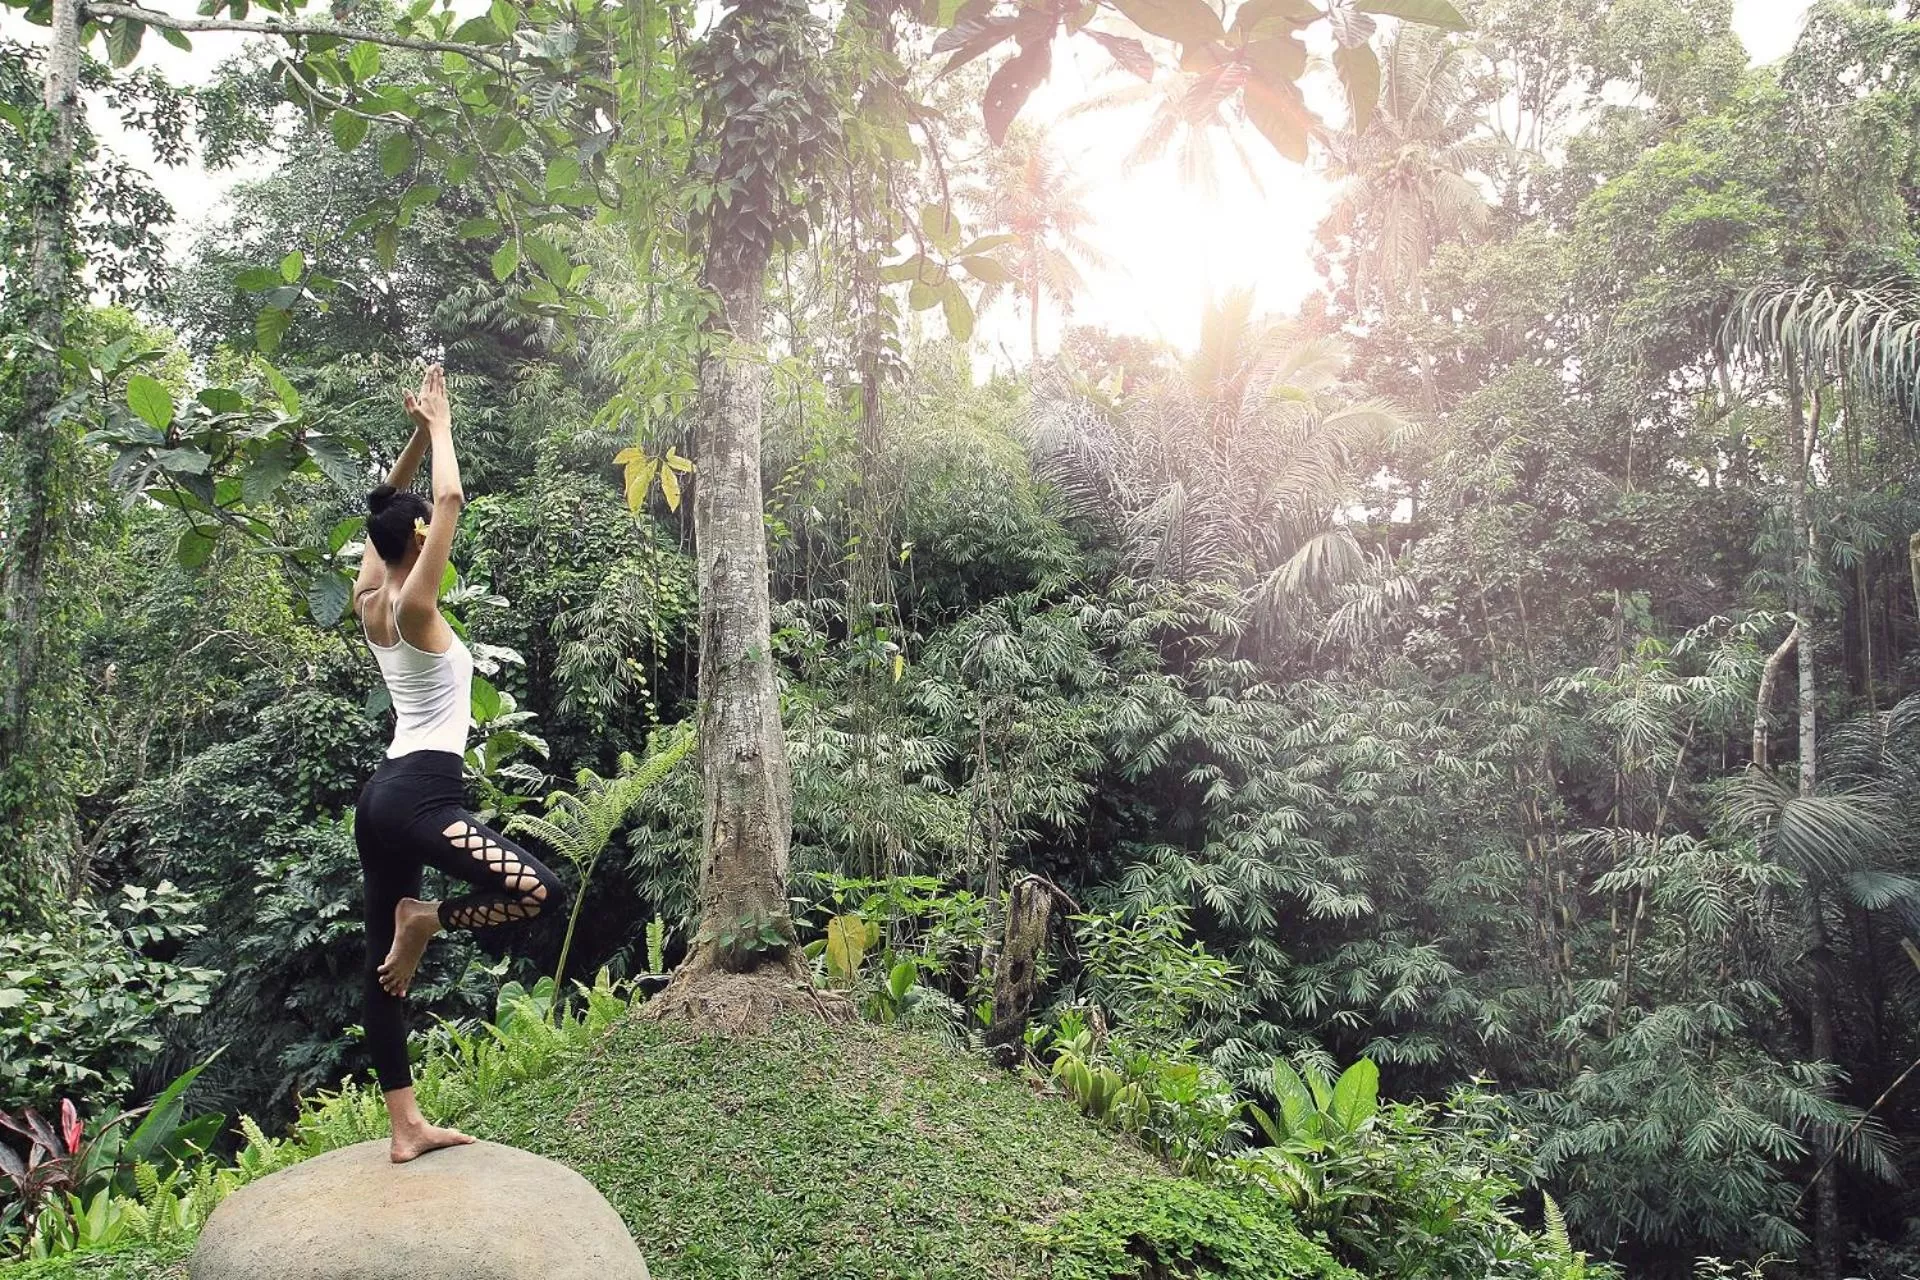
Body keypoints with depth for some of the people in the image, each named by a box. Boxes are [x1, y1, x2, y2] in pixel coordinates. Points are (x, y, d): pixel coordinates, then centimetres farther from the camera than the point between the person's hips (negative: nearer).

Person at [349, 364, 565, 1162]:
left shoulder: (369, 604, 11)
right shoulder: (413, 607, -11)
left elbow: (385, 508, 24)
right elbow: (450, 500, -14)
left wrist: (417, 434, 20)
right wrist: (438, 425, -2)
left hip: (384, 795, 10)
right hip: (421, 794, -10)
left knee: (383, 964, 8)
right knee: (540, 892, -16)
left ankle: (406, 1128, 14)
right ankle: (429, 918, -2)